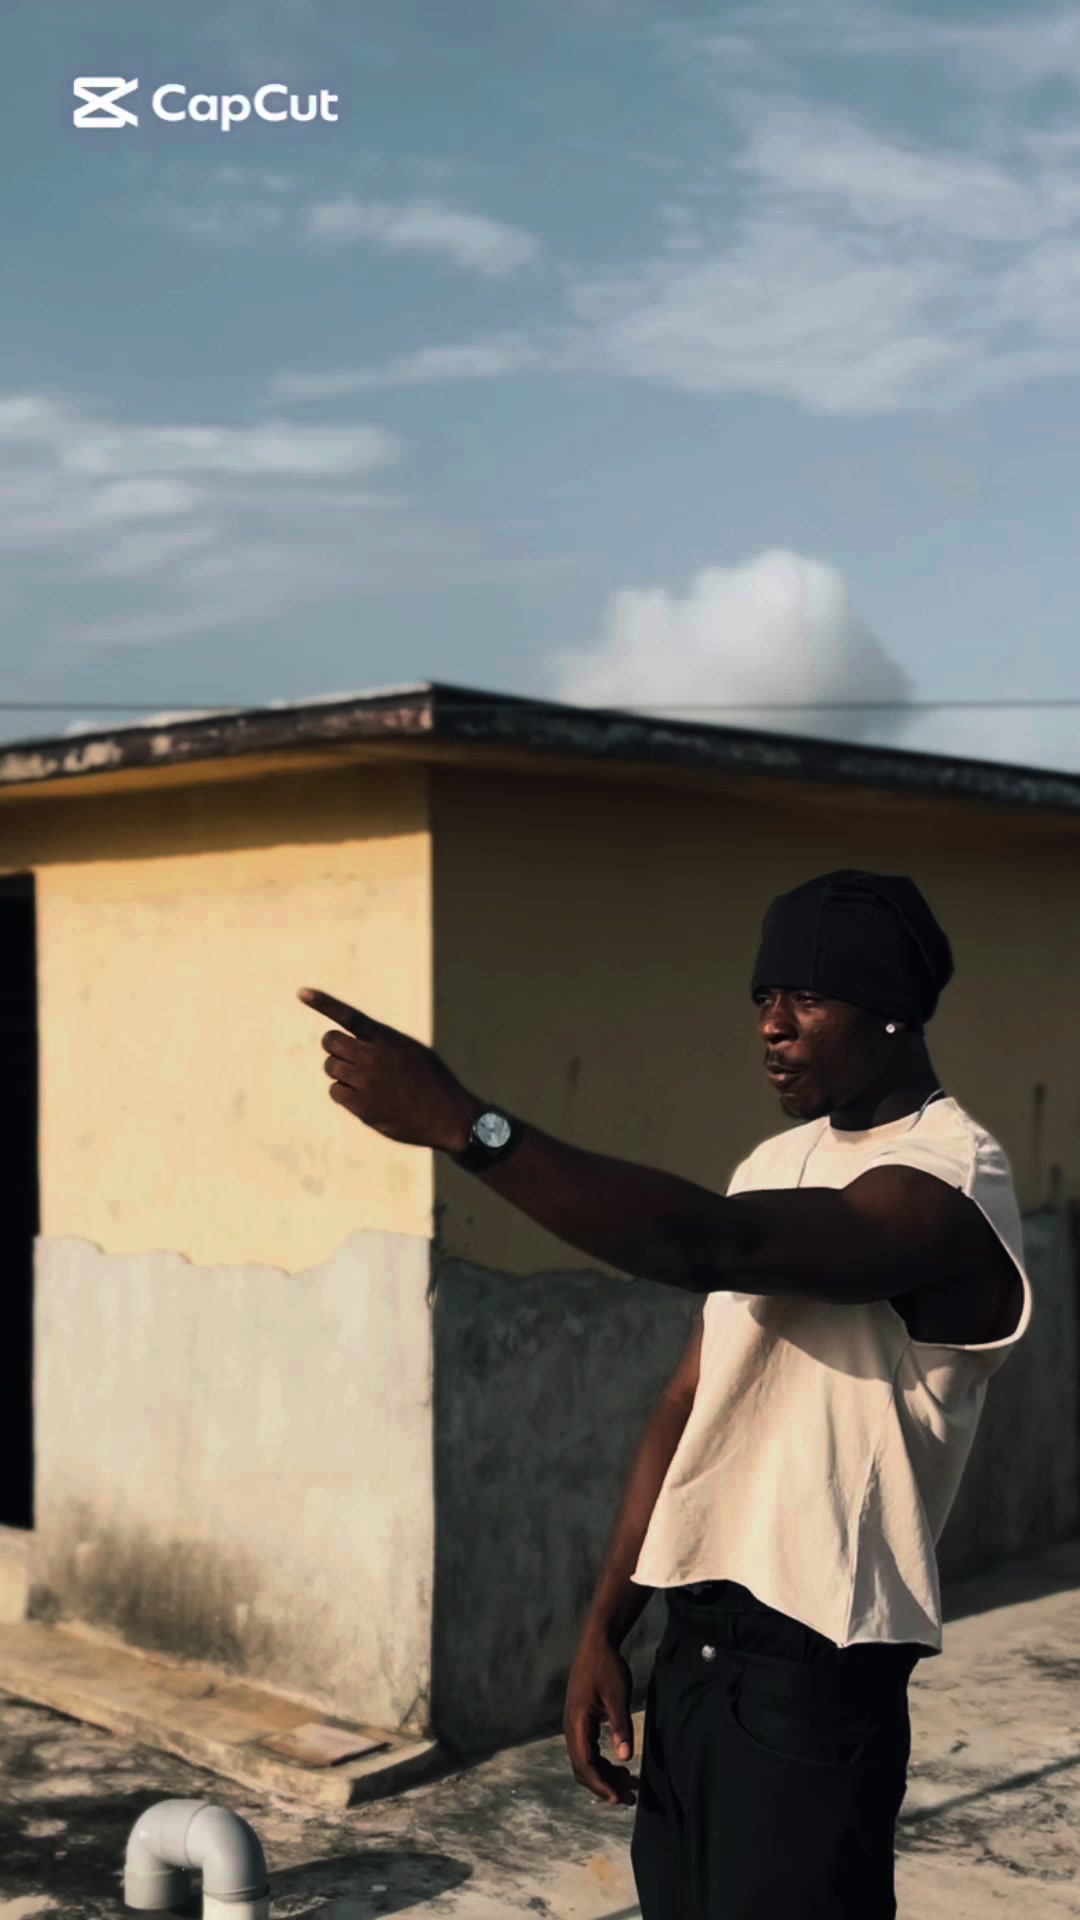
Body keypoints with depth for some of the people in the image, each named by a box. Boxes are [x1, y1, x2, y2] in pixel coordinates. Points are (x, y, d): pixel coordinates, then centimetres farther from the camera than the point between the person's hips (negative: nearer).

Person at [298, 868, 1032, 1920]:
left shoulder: (947, 1190, -17)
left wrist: (462, 1122, -38)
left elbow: (706, 1243, -34)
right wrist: (605, 1625, 8)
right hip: (694, 1642, 7)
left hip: (814, 1674, -7)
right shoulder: (777, 1162, 11)